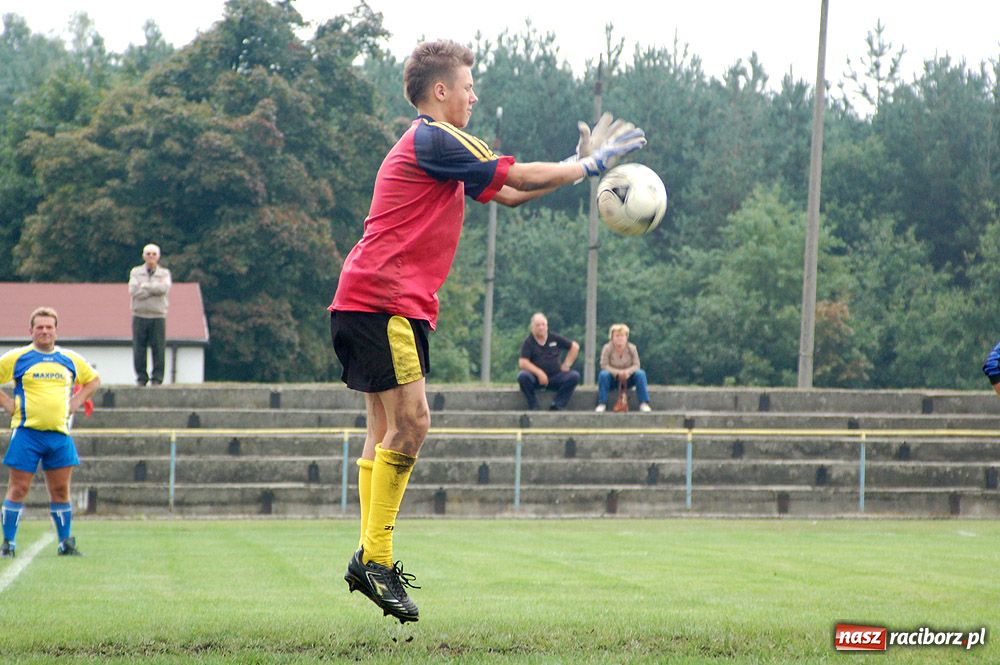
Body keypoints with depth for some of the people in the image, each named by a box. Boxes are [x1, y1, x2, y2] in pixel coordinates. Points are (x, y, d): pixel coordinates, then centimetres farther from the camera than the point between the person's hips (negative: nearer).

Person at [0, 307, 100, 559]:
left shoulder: (70, 359, 11)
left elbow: (93, 380, 26)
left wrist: (75, 402, 12)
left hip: (59, 433, 3)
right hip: (27, 432, -3)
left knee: (61, 490, 4)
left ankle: (66, 543, 13)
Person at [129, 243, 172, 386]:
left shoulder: (164, 273, 10)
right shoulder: (136, 272, 10)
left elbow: (164, 288, -10)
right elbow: (133, 291, -6)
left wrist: (145, 286, -7)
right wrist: (154, 289, -8)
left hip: (158, 316, -1)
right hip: (140, 316, 1)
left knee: (159, 349, -4)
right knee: (138, 349, -2)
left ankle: (157, 378, 2)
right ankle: (141, 377, 7)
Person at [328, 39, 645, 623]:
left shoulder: (437, 149, 23)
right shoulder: (433, 140, -9)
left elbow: (508, 193, 27)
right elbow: (519, 177, -9)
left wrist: (580, 163, 21)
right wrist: (590, 165, 2)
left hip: (394, 301, 11)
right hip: (384, 298, -11)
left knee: (389, 428, 9)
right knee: (411, 422, -15)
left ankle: (372, 559, 8)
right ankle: (375, 558, -14)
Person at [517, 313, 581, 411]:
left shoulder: (555, 338, 7)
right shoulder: (528, 342, -2)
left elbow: (575, 347, 15)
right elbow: (522, 363, -13)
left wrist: (566, 364, 6)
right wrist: (539, 373, -24)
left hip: (555, 377, 3)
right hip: (536, 378, -3)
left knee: (574, 376, -22)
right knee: (522, 376, -34)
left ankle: (557, 405, -20)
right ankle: (533, 406, -19)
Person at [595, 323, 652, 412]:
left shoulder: (632, 348, -10)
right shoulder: (607, 348, -15)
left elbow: (636, 365, -10)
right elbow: (604, 365, -17)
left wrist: (627, 372, -32)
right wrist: (617, 372, -30)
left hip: (628, 379, 1)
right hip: (613, 378, -1)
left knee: (640, 373, -25)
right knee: (603, 374, -32)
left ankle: (644, 404, -23)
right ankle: (601, 404, -25)